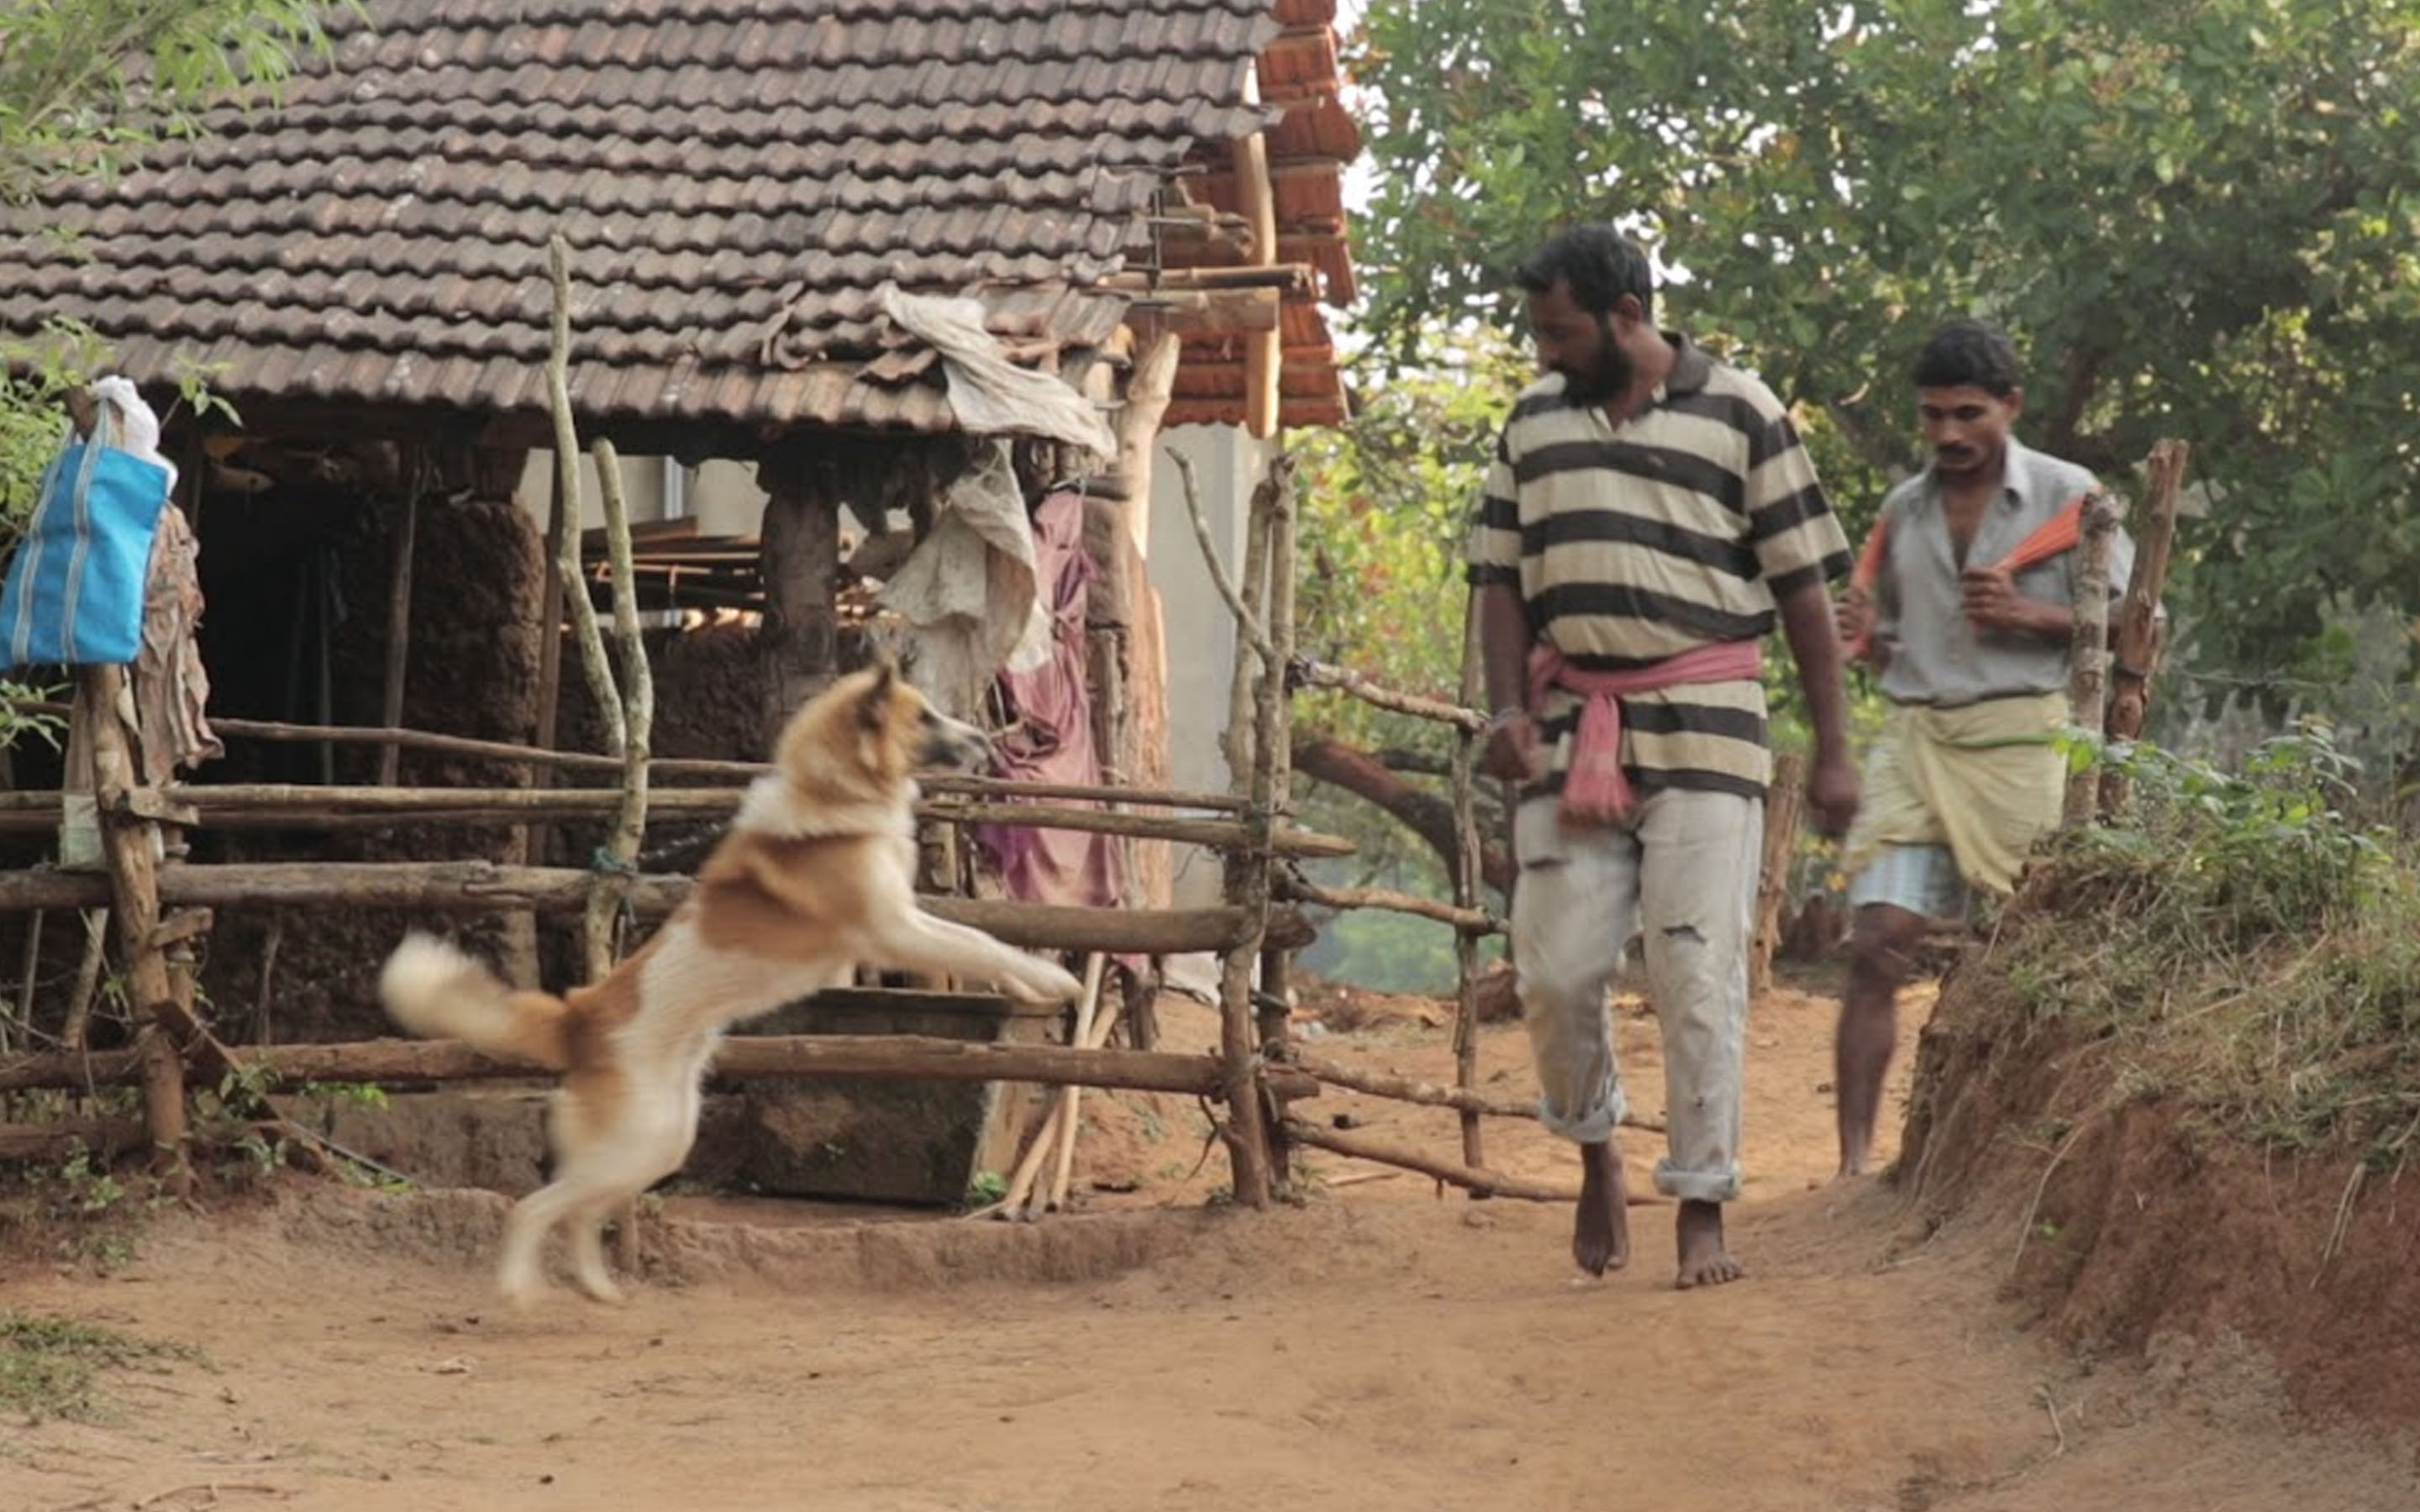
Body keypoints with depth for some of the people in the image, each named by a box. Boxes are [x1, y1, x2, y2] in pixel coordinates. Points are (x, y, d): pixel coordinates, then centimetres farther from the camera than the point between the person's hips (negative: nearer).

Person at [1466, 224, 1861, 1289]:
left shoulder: (1739, 414, 0)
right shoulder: (1535, 420, 11)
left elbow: (1804, 585, 2)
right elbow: (1501, 580, 14)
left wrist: (1832, 750, -1)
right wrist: (1508, 705, -3)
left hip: (1703, 725, -3)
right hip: (1570, 728, 3)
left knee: (1698, 971, -4)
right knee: (1554, 968, -1)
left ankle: (1703, 1208, 5)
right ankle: (1595, 1151, 24)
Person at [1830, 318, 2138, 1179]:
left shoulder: (2069, 498, 2)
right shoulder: (1903, 510, 14)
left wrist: (2027, 614, -13)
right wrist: (1865, 637, 1)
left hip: (2018, 741, -3)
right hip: (1914, 741, 3)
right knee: (1876, 946, -10)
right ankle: (1854, 1157, -12)